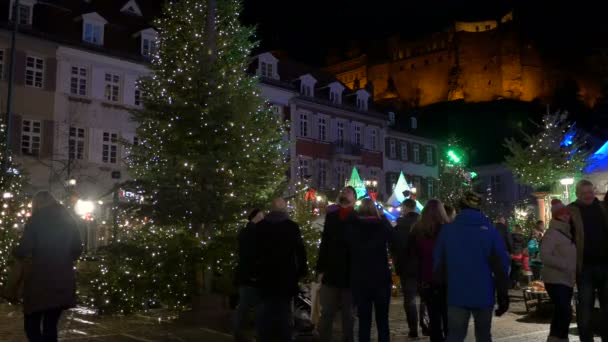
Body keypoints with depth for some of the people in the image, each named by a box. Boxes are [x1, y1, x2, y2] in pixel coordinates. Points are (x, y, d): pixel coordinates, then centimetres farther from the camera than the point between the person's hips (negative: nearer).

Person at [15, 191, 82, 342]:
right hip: (63, 281, 5)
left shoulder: (37, 219, -3)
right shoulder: (69, 220, 10)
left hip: (40, 280, -5)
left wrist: (17, 253, 11)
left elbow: (24, 249, -10)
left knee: (31, 326, 3)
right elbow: (78, 249, 13)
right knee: (51, 325, 14)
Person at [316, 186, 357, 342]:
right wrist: (320, 269, 1)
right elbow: (324, 244, 7)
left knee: (348, 314, 10)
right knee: (327, 313, 6)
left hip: (350, 274, -2)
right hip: (331, 273, 3)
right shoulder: (331, 217, 10)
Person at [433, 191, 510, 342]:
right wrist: (503, 296, 1)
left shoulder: (447, 229, 0)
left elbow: (438, 263, 4)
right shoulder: (489, 230, -4)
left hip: (457, 295, 0)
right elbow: (501, 266, -6)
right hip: (484, 295, 0)